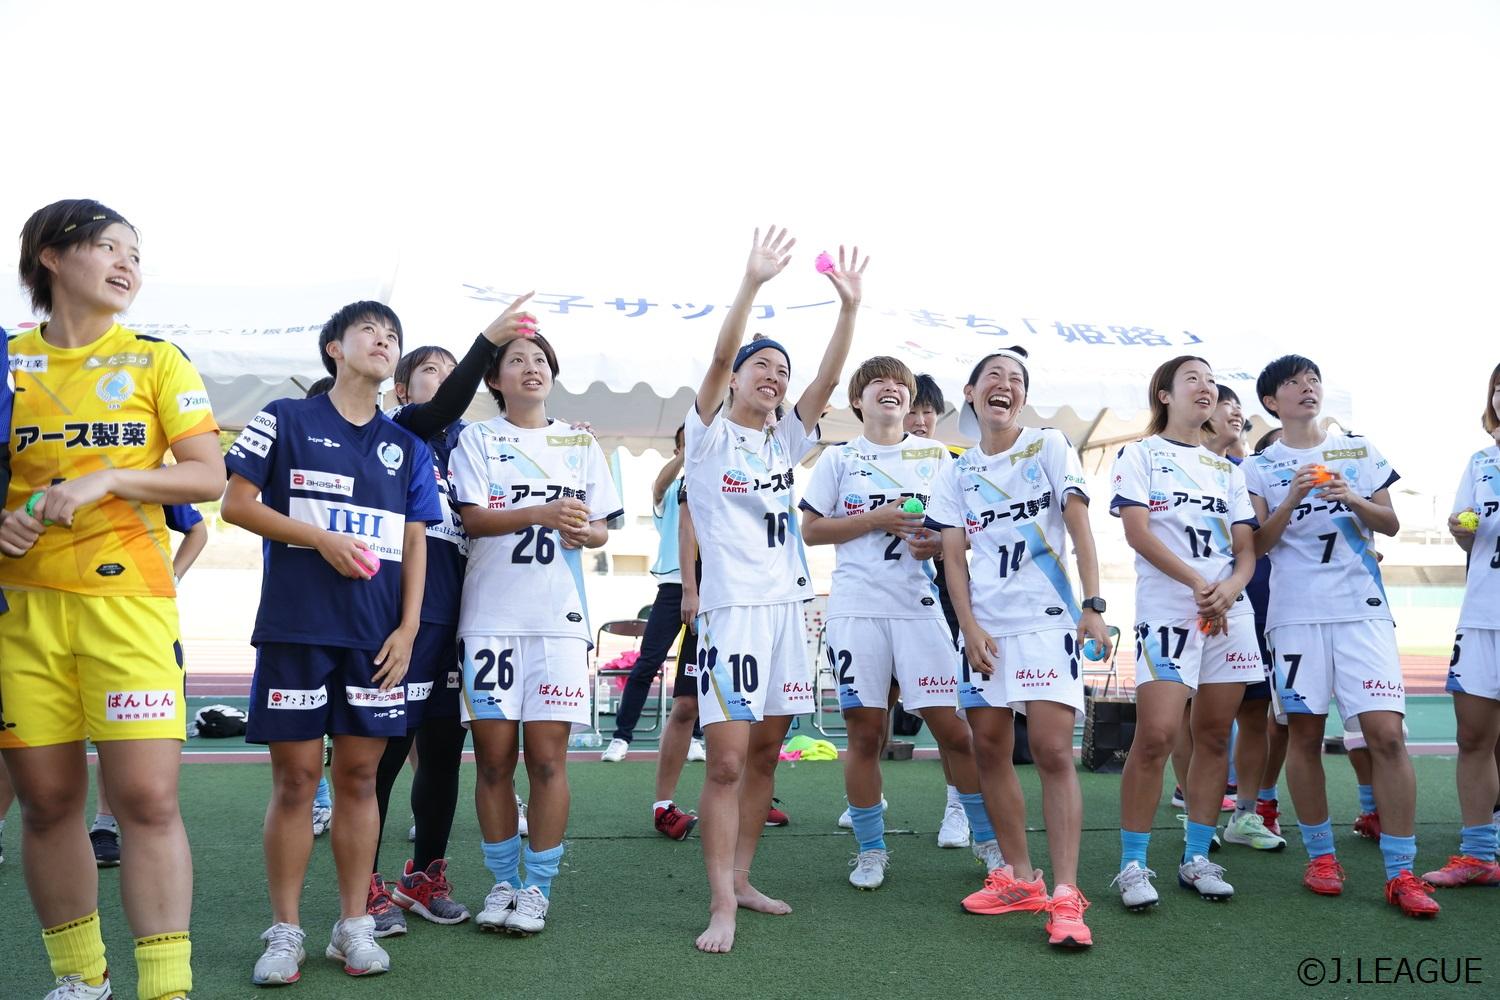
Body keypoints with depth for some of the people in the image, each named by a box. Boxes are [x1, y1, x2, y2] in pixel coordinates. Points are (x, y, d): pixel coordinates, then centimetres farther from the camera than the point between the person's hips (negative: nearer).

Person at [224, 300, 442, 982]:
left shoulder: (407, 446, 14)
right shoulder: (285, 420, 5)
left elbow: (414, 543, 12)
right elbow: (236, 503, 1)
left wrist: (408, 627, 2)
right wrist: (322, 538, -10)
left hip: (377, 635, 3)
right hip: (294, 628, -3)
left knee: (359, 774, 5)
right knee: (295, 777, 0)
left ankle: (353, 925, 15)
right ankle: (285, 932, 11)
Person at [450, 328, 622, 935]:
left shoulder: (581, 443, 15)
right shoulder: (478, 439, 7)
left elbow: (601, 529, 14)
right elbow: (473, 518, -6)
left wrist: (583, 532, -10)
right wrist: (545, 512, -20)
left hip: (559, 617, 1)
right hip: (490, 616, -1)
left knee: (547, 757, -2)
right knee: (494, 757, 2)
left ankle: (538, 887, 7)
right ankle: (503, 883, 15)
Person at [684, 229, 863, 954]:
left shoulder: (786, 442, 14)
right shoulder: (709, 436, 0)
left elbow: (828, 378, 1)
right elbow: (718, 359, -16)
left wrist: (849, 305, -10)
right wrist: (752, 283, -24)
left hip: (787, 608, 6)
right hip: (732, 609, -6)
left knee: (763, 756, 11)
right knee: (726, 762, -11)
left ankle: (741, 879, 21)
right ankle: (721, 906, -6)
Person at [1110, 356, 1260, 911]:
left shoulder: (1227, 468, 18)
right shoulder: (1140, 454, 4)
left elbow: (1246, 550, 12)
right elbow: (1137, 532, -8)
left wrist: (1231, 587, -10)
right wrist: (1199, 583, -15)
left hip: (1229, 613, 5)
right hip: (1166, 611, -5)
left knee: (1214, 736, 5)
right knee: (1155, 736, -14)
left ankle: (1197, 858, 15)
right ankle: (1133, 865, -5)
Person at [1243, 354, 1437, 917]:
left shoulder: (1359, 451, 13)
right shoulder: (1260, 467, 8)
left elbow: (1391, 525, 11)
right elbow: (1258, 545, 1)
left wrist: (1353, 500, -9)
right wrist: (1292, 500, -14)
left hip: (1362, 608, 0)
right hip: (1295, 612, 0)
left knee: (1386, 733, -9)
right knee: (1305, 734, 3)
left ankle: (1400, 872, -4)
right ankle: (1320, 855, 18)